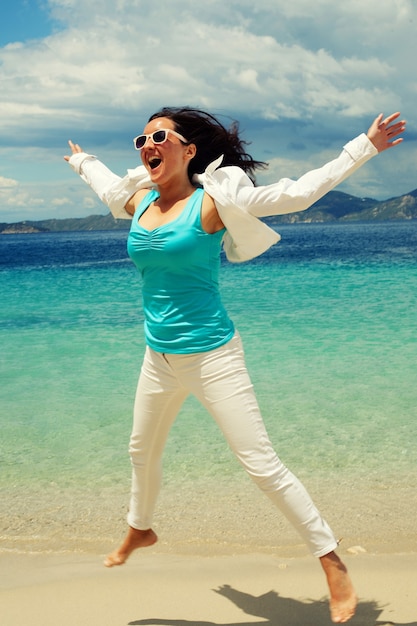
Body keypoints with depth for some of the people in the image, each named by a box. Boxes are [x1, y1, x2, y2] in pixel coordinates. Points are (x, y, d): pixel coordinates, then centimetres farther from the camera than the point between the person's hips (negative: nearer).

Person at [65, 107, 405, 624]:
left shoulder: (211, 203, -13)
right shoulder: (139, 202, 5)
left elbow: (297, 193, -15)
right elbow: (108, 187, 30)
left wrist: (365, 147, -17)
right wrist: (81, 162, 47)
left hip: (212, 356, -7)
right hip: (159, 359, 7)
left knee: (262, 465, -7)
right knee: (142, 451, 25)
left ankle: (332, 564, 7)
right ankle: (139, 530, 54)